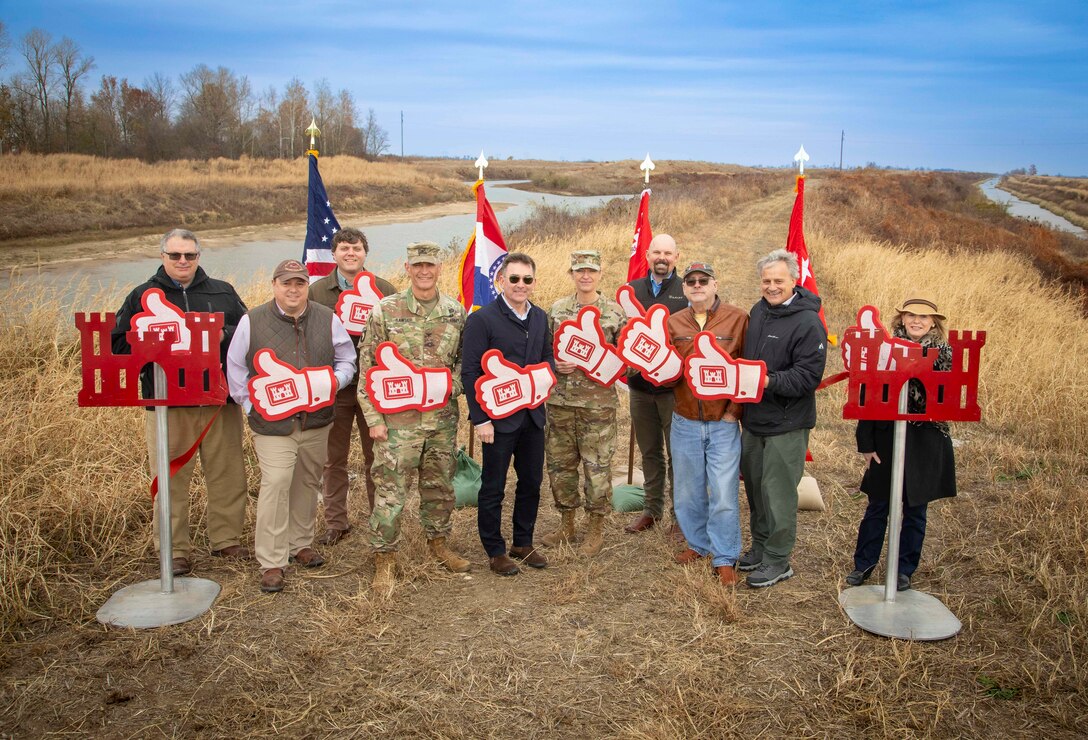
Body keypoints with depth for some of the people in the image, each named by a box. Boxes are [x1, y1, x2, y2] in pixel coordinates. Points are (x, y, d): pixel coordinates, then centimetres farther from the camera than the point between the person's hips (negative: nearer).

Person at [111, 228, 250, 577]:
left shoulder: (222, 292, 10)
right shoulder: (143, 296, 6)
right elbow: (120, 344, 3)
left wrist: (223, 336, -11)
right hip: (168, 404, -1)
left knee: (227, 473, 8)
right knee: (171, 479, 3)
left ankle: (226, 539, 24)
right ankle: (175, 551, 15)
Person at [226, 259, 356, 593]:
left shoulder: (328, 319, 3)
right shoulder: (252, 321, -3)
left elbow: (347, 360, 12)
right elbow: (235, 369, 5)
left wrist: (336, 380, -8)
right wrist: (252, 406, -1)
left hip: (317, 421, 4)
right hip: (273, 424, -3)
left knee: (308, 484, 14)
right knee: (275, 485, -11)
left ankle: (301, 544, 33)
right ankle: (271, 562, -2)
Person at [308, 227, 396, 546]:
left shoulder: (384, 290, 1)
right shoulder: (317, 290, 4)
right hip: (332, 387, 1)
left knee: (376, 456, 9)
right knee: (333, 459, 9)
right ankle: (335, 523, 21)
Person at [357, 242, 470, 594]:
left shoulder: (456, 313, 4)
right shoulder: (385, 311, -5)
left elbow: (464, 358, 16)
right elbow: (367, 367, -4)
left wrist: (453, 385, -5)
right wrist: (374, 418, -8)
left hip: (442, 417, 4)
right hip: (398, 418, -3)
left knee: (440, 485, 16)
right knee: (391, 491, -1)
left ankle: (438, 542, 36)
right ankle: (384, 559, 13)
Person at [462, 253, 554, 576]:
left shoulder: (540, 317, 9)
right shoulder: (482, 318, -11)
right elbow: (469, 371, -12)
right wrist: (481, 418, -15)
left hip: (533, 415, 6)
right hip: (499, 417, -6)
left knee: (531, 482, 14)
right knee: (493, 487, 6)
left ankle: (523, 543, 31)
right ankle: (495, 551, 21)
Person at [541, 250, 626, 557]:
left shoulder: (614, 312, -2)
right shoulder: (556, 310, 6)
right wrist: (555, 364, -9)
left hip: (598, 402, -3)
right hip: (560, 401, 3)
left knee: (597, 466, 2)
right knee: (559, 463, 11)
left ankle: (596, 528, 18)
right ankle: (567, 525, 27)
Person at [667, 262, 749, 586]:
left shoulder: (737, 319, -4)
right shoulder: (673, 323, 5)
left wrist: (734, 410, -9)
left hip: (723, 424, -3)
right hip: (685, 423, 3)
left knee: (724, 494, -2)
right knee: (688, 492, 14)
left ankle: (725, 559, 13)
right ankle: (698, 543, 35)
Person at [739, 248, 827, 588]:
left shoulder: (808, 322, -16)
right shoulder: (758, 311, 8)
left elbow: (808, 376, -21)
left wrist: (769, 381, -32)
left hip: (786, 424, -7)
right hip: (753, 419, 8)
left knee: (778, 493, 1)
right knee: (754, 486, 18)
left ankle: (778, 561, 15)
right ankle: (760, 546, 35)